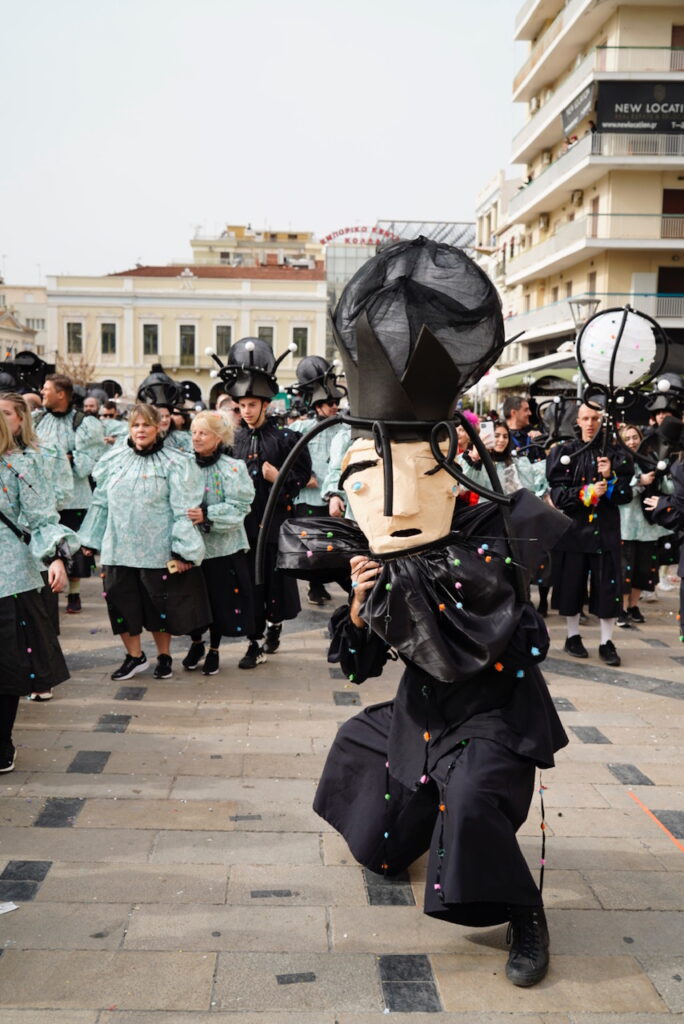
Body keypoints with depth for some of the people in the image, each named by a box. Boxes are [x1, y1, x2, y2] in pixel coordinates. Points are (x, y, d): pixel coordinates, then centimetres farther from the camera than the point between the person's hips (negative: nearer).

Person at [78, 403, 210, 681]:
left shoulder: (174, 463, -6)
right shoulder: (114, 460, 7)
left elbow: (184, 510, -11)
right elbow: (101, 502, 13)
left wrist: (182, 551, -16)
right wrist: (91, 539, 13)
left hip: (158, 550, -4)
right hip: (119, 548, 4)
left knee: (159, 604, 7)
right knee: (121, 603, 7)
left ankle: (164, 656, 27)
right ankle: (134, 656, 26)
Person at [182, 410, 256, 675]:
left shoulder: (232, 468, -8)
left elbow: (238, 508, -15)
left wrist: (207, 515, -24)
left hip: (222, 546, -2)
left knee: (220, 599, 6)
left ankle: (213, 650, 26)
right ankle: (196, 643, 33)